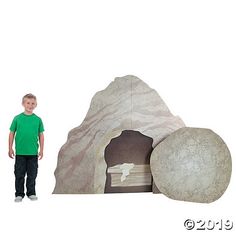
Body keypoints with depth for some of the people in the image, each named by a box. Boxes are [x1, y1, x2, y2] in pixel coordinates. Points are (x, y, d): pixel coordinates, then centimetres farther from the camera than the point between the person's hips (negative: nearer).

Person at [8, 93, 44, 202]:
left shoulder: (38, 119, 1)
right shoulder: (17, 118, -2)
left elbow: (41, 135, 6)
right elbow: (12, 133, 4)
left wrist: (41, 150, 4)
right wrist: (10, 149, 2)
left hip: (33, 152, 1)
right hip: (20, 152, -1)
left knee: (32, 174, 10)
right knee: (19, 174, 7)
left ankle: (31, 193, 23)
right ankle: (19, 194, 19)